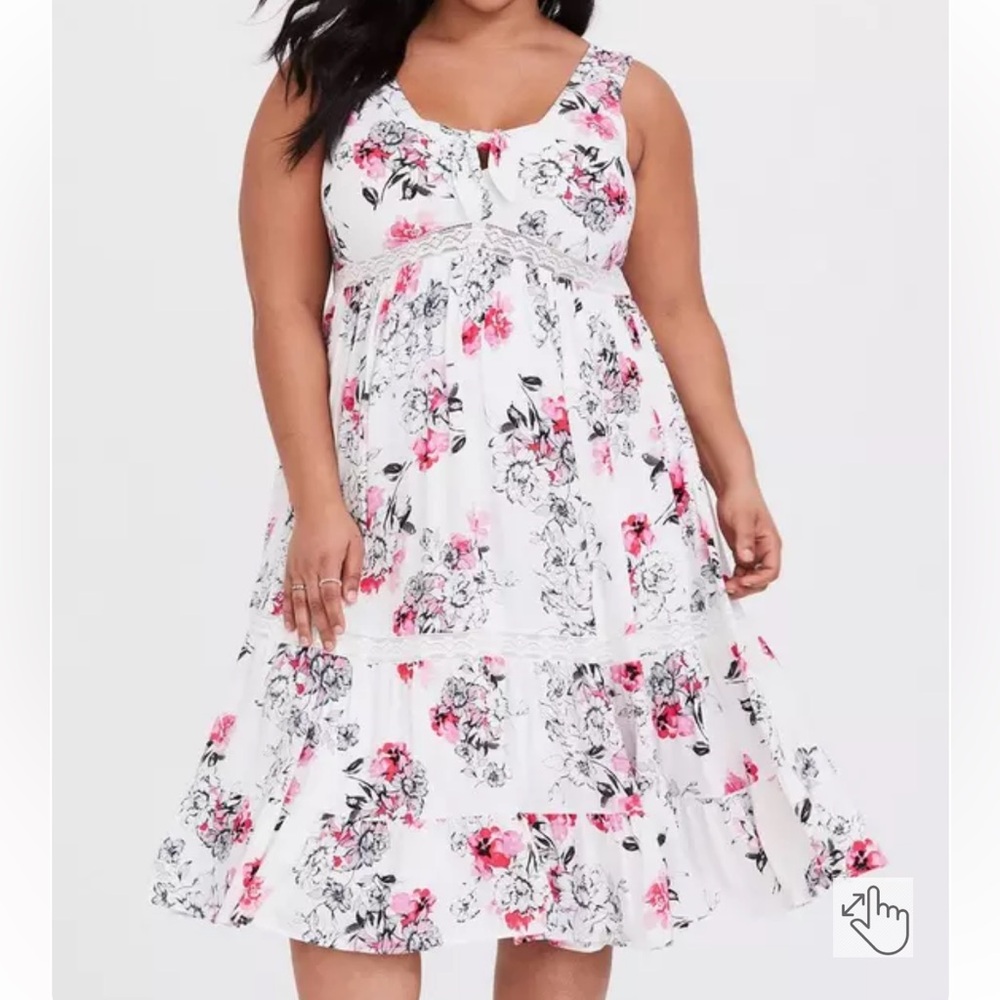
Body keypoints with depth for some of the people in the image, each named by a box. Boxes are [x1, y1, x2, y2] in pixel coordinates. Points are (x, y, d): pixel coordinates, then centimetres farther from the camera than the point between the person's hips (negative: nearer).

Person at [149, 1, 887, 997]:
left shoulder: (631, 97, 9)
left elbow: (678, 312, 10)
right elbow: (284, 306, 0)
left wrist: (735, 479, 0)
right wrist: (316, 499, -10)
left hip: (595, 509, 1)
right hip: (387, 507, -1)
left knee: (573, 835, 3)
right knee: (347, 832, -5)